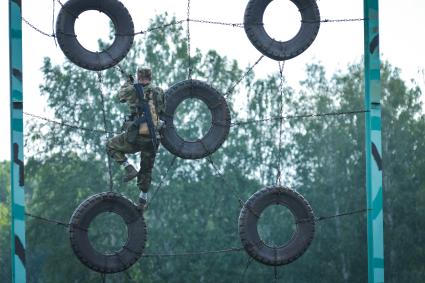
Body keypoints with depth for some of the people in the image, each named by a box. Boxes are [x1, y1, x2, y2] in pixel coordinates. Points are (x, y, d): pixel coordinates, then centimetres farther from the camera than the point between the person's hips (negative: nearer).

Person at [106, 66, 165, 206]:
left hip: (135, 136, -4)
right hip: (153, 139, 4)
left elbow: (121, 95, 17)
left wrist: (128, 83, 33)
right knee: (146, 169, 21)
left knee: (111, 146, 18)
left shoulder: (133, 90, -5)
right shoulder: (159, 92, 5)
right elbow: (163, 112, 16)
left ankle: (129, 169, 3)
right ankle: (143, 197, 26)